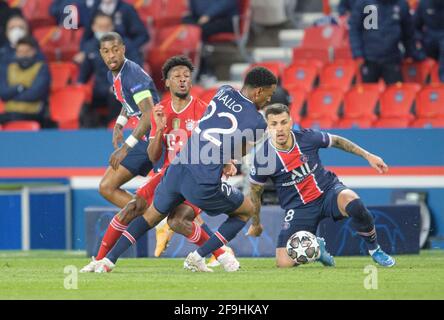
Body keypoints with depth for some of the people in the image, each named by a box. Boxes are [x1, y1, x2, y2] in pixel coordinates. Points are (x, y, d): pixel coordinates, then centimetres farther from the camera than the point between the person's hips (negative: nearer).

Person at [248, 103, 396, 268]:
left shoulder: (307, 137, -13)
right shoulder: (263, 158, -16)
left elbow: (337, 141, 8)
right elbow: (255, 191, 2)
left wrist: (368, 156, 9)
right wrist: (255, 223, 12)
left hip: (328, 190, 0)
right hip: (299, 208, 0)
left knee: (354, 204, -36)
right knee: (284, 263, -16)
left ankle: (374, 249, -8)